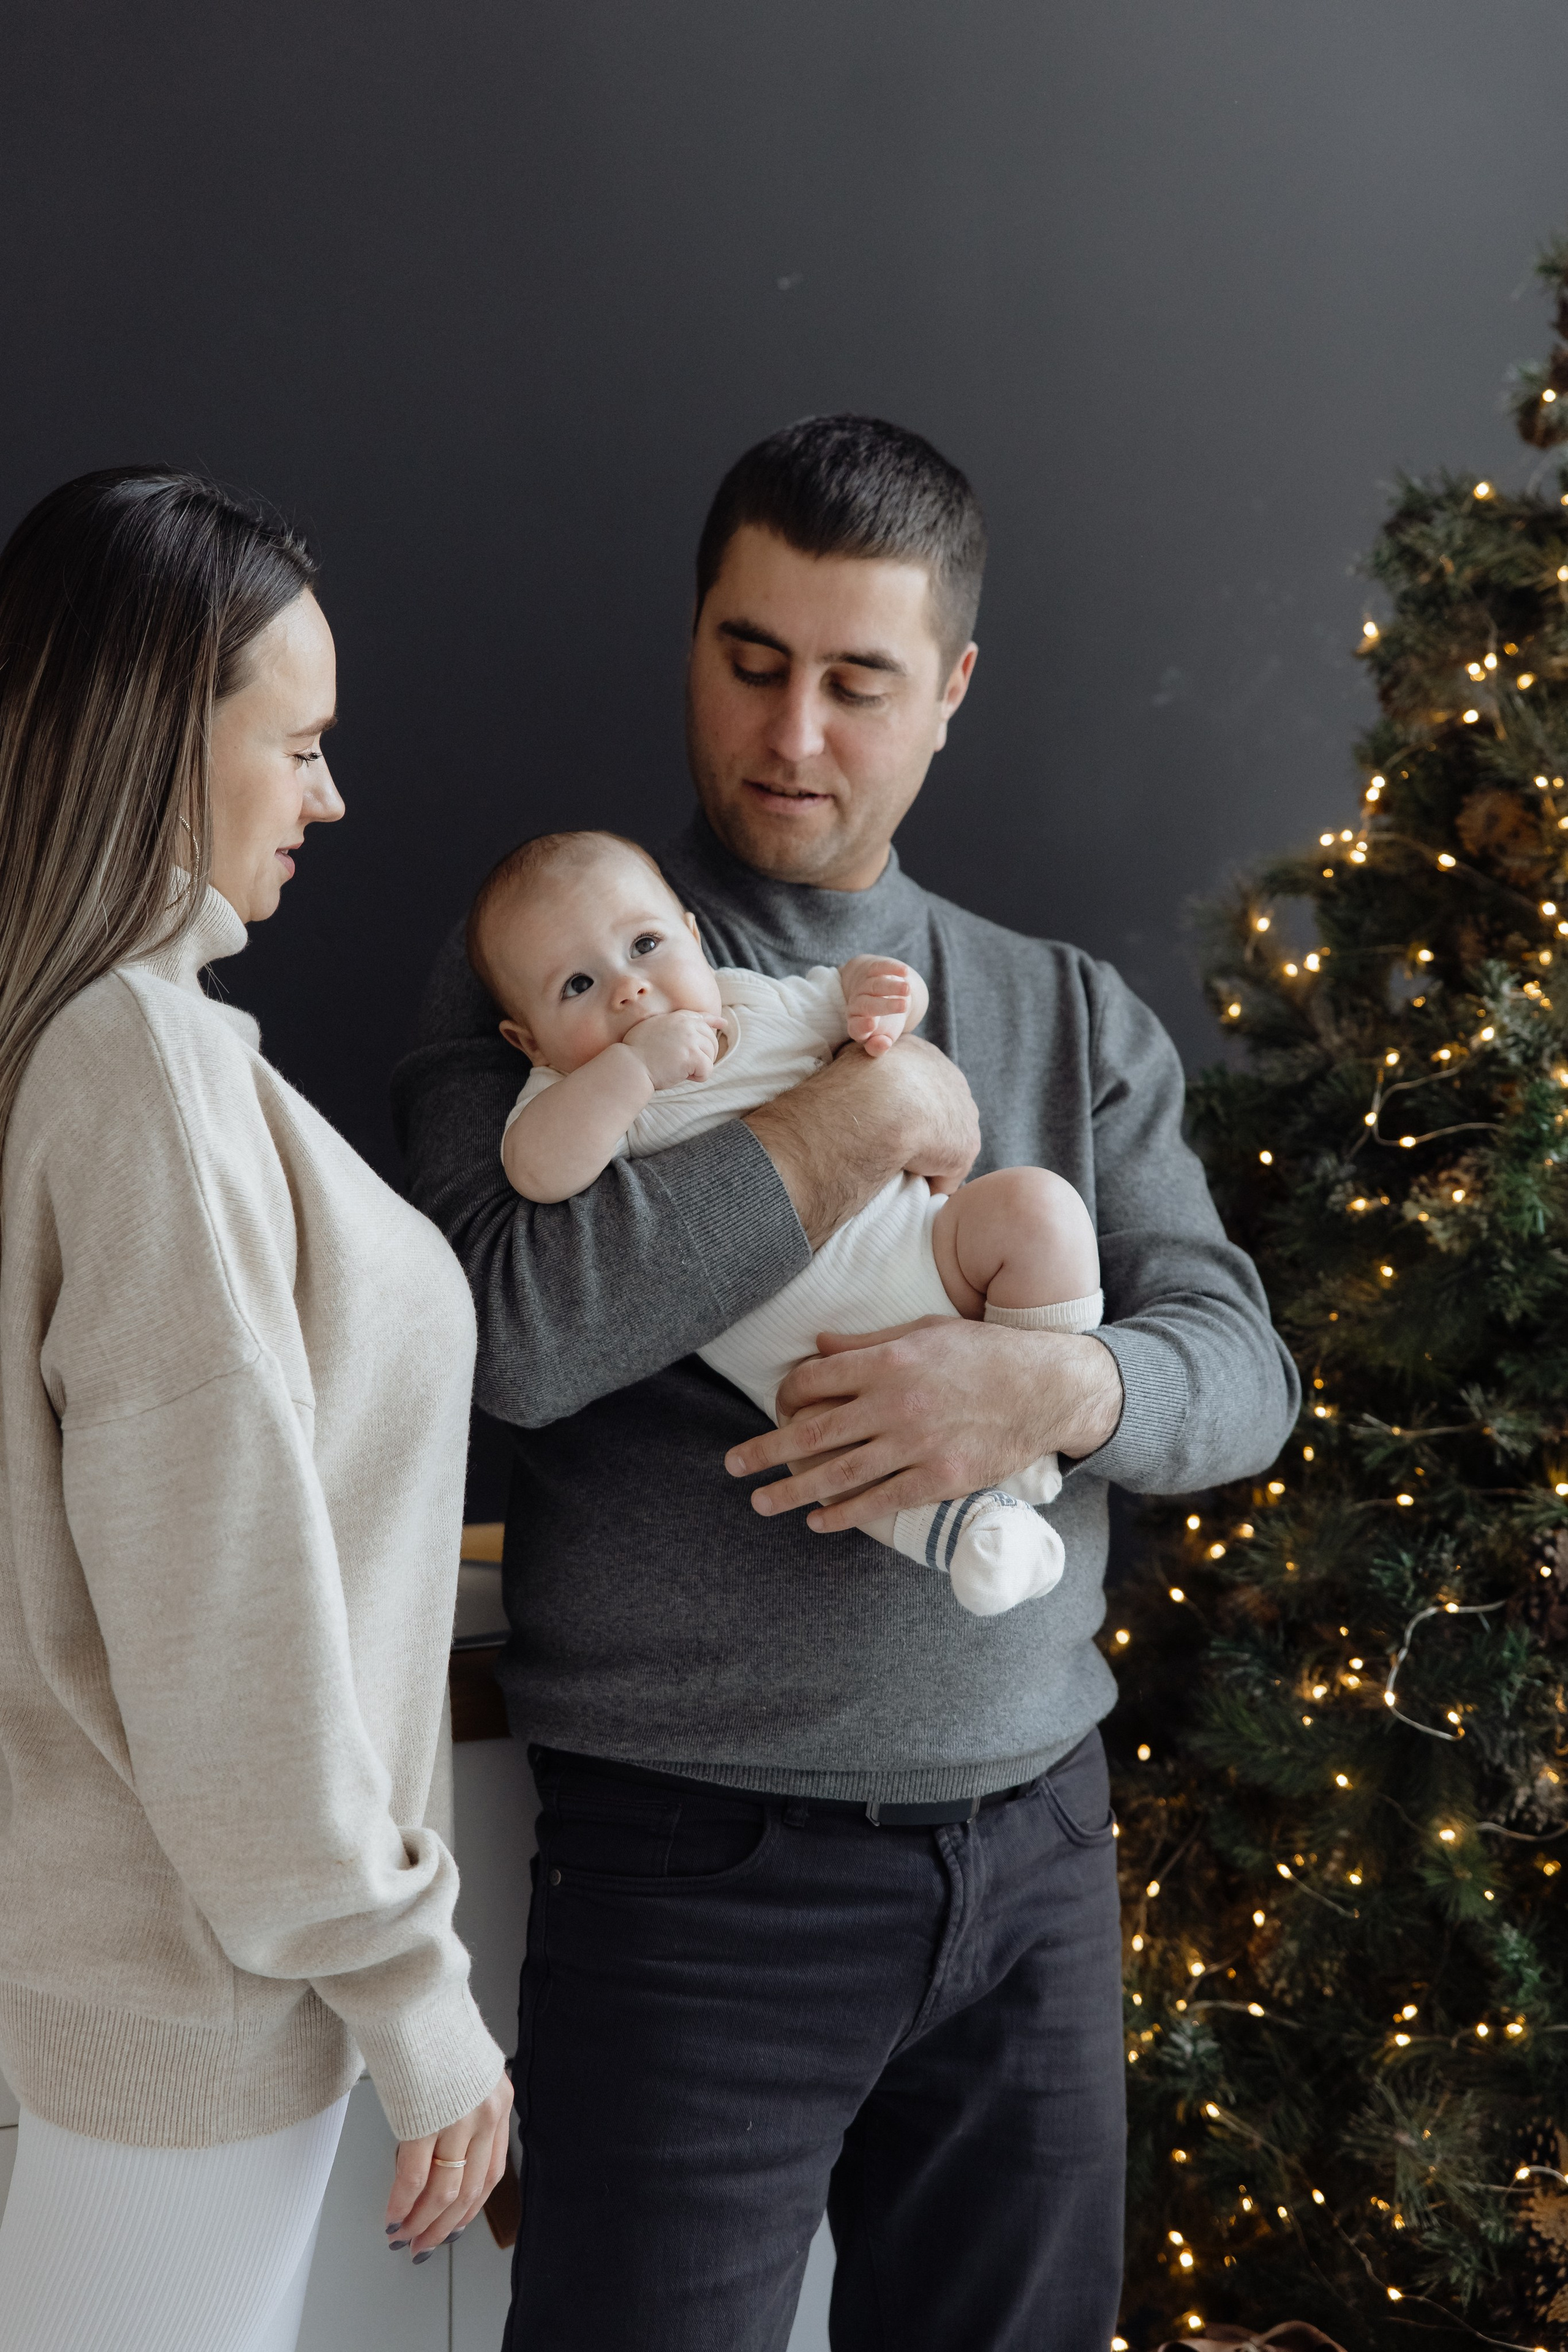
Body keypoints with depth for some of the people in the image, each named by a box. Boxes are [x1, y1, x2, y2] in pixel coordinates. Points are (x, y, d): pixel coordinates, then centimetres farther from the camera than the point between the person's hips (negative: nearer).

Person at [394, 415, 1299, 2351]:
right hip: (699, 1867, -4)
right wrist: (857, 1125, -17)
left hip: (1035, 1846, 4)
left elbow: (1241, 1368, 3)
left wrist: (1057, 1384, -18)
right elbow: (509, 1334, -18)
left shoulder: (1072, 1018, 10)